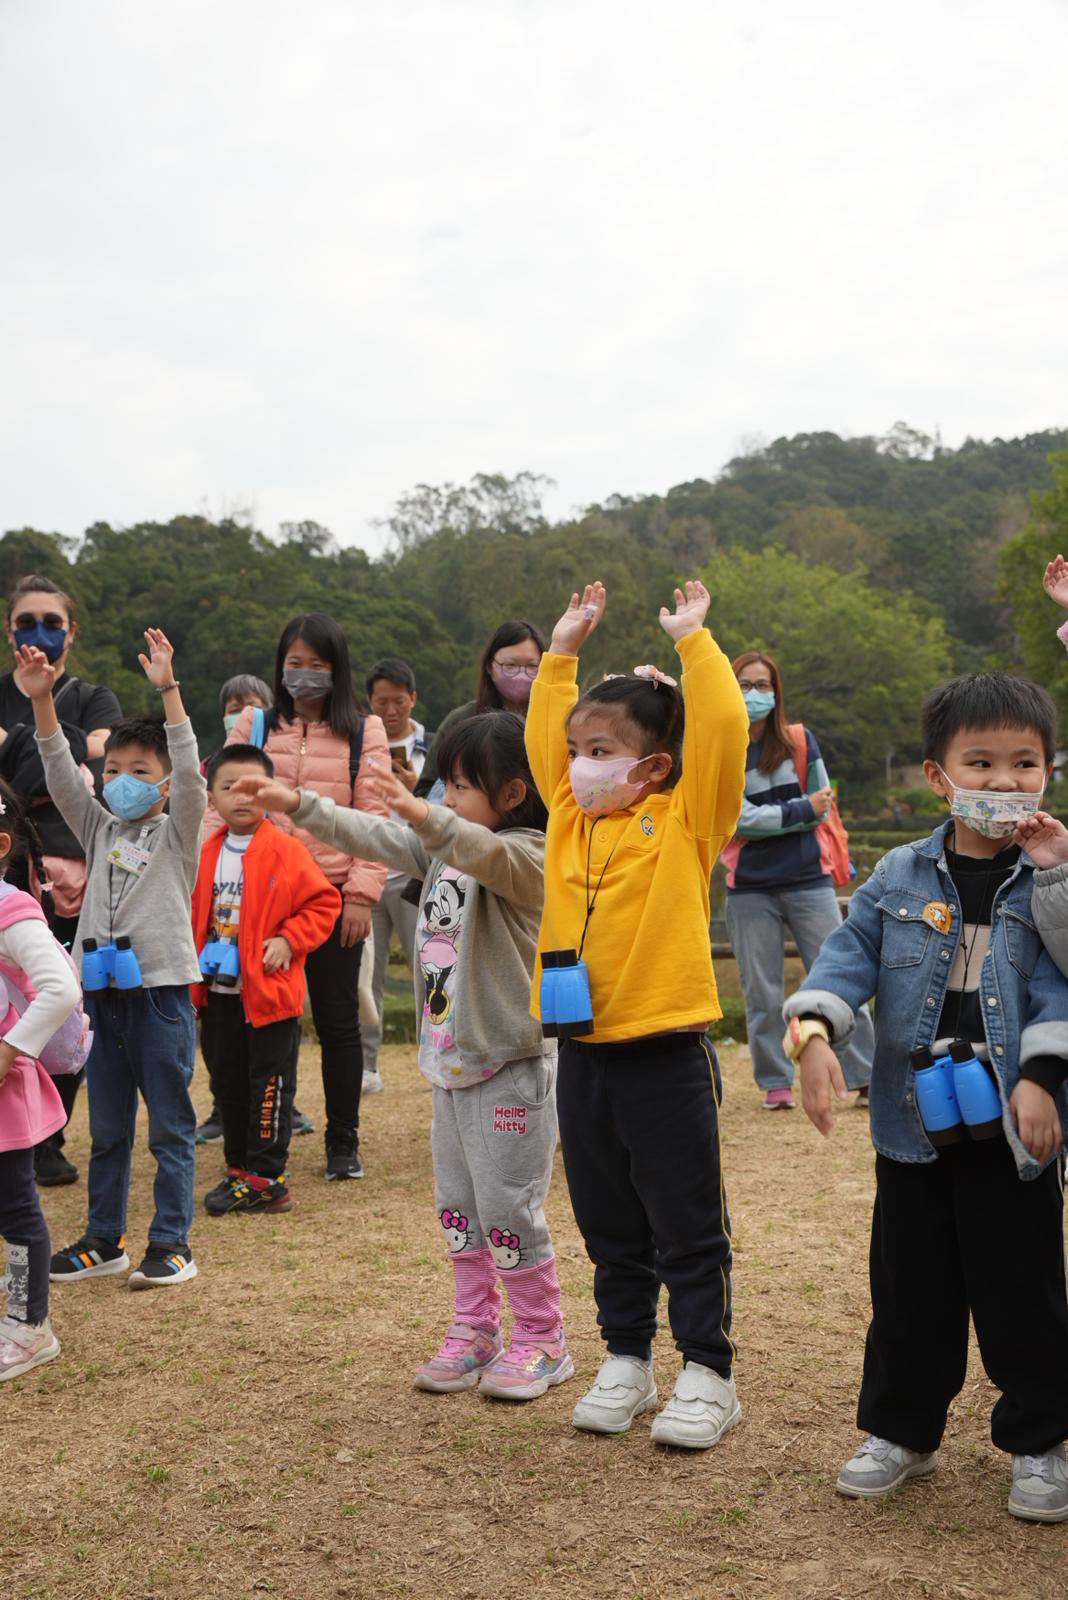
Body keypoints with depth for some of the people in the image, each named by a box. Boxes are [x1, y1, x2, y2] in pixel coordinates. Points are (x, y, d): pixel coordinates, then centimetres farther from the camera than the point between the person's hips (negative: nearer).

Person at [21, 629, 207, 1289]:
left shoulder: (177, 833, -2)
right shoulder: (100, 830, 11)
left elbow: (189, 771, -17)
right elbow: (61, 772, 1)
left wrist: (168, 690, -27)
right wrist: (42, 699, -11)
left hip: (162, 991, -5)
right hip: (105, 992, 5)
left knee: (171, 1127, 2)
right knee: (107, 1128, 14)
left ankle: (172, 1242, 10)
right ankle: (105, 1239, 24)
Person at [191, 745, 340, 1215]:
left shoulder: (286, 851, -9)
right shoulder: (206, 854, 7)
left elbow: (322, 902, -7)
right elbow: (195, 912, 16)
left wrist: (288, 939, -16)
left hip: (270, 990, -6)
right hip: (217, 991, 6)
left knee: (269, 1082, 0)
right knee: (227, 1082, 13)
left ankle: (264, 1177, 6)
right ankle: (240, 1168, 26)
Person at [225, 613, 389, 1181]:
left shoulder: (364, 732, 4)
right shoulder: (254, 726, 9)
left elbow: (373, 818, -2)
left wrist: (362, 894, -9)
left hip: (333, 896, -1)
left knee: (338, 1021, 7)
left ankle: (343, 1142, 18)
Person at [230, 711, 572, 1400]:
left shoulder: (527, 857, -15)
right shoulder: (442, 848, 11)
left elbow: (487, 853, -37)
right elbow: (371, 835, 14)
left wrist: (428, 818, -53)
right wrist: (300, 804, 6)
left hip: (511, 1066, -9)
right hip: (451, 1062, 9)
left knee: (509, 1209, -2)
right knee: (458, 1206, 15)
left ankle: (542, 1340, 13)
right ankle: (475, 1328, 27)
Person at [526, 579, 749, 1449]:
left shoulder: (685, 820, -6)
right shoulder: (570, 820, 9)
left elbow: (723, 727, -16)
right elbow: (543, 736, 18)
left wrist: (692, 639, -9)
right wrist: (565, 647, 16)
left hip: (664, 1052, -6)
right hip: (584, 1052, 6)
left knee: (687, 1224, 5)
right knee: (609, 1224, 16)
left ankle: (708, 1376, 17)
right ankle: (626, 1362, 30)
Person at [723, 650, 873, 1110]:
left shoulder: (800, 741, 5)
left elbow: (821, 809, 1)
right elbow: (741, 818, -11)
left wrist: (768, 819, -6)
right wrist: (802, 809, -11)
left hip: (808, 882, 1)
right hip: (750, 890, 0)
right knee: (762, 994, 5)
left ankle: (867, 1079, 6)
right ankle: (775, 1084, 17)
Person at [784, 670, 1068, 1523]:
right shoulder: (900, 877, 2)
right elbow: (852, 952, 0)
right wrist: (814, 1031, -15)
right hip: (913, 1125, 2)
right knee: (910, 1290, 14)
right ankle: (901, 1430, 31)